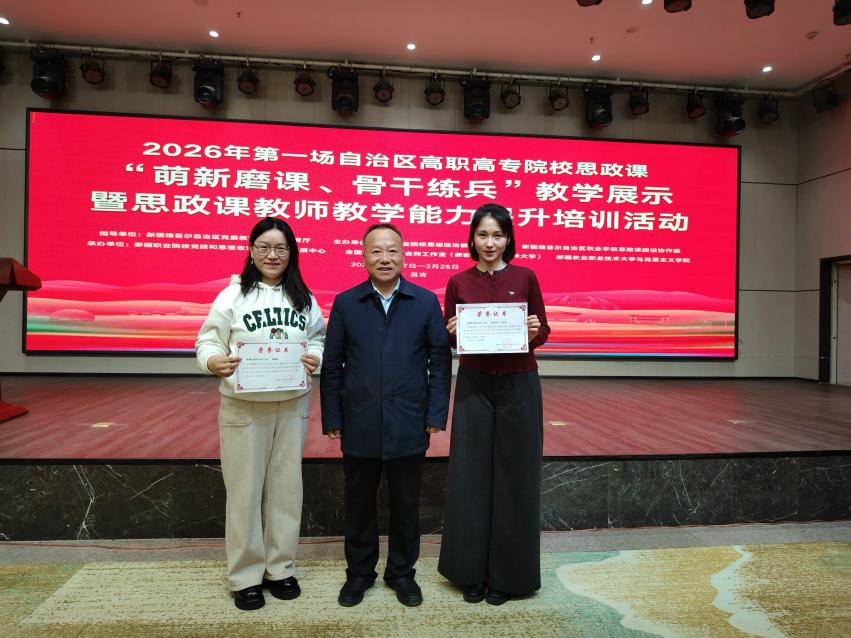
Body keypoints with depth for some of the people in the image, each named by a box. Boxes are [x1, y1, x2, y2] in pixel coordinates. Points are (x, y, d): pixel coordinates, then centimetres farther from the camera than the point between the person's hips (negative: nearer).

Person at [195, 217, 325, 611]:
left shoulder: (303, 299, 6)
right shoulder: (232, 296, -4)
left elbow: (318, 339, 11)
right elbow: (207, 344, -3)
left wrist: (315, 357, -10)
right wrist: (215, 362, -25)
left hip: (292, 405, 3)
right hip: (244, 408, -3)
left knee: (285, 486, 12)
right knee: (245, 490, 6)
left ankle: (280, 568, 29)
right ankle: (245, 576, 24)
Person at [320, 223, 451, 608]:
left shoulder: (426, 302, 0)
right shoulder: (345, 303, 1)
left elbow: (440, 361, -1)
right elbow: (332, 366, 1)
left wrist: (436, 415, -6)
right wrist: (332, 420, -2)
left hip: (408, 427, 0)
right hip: (359, 427, 1)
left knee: (405, 504, 14)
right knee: (358, 504, 15)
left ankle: (402, 572, 35)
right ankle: (359, 572, 36)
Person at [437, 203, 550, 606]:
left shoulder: (525, 278, 1)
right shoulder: (458, 283, 4)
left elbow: (543, 332, 4)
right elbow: (448, 340, 7)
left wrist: (534, 332, -18)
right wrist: (452, 331, -15)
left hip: (518, 384, -1)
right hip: (474, 384, 1)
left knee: (513, 474, 6)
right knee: (471, 474, 5)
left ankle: (506, 573, 23)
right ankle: (471, 571, 22)